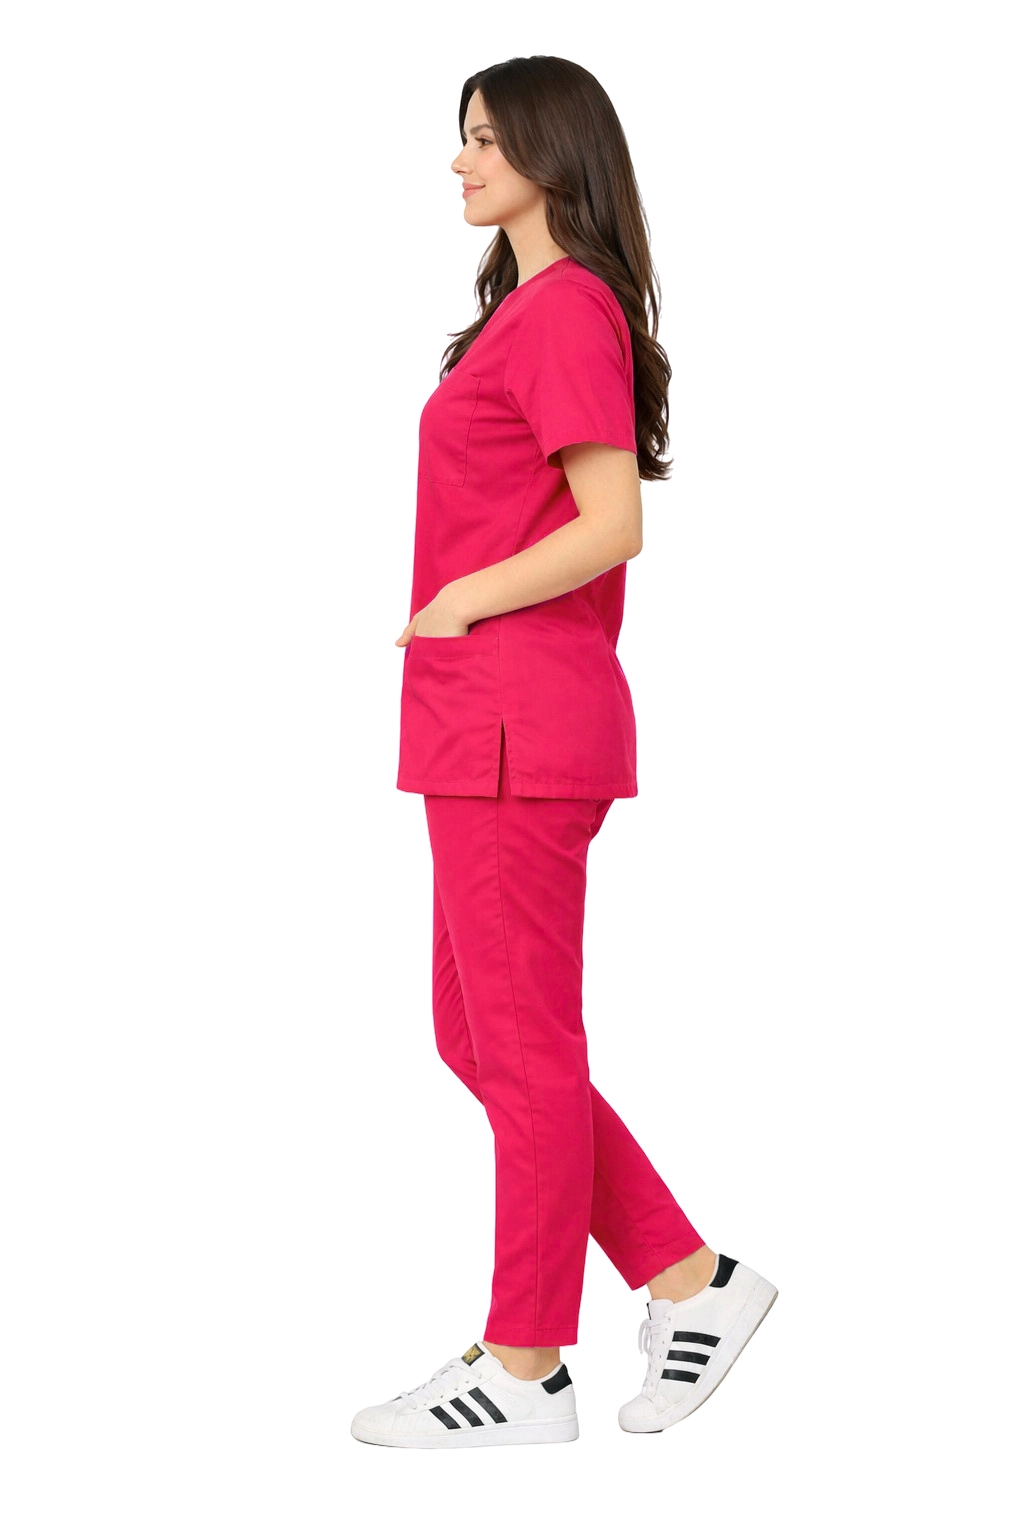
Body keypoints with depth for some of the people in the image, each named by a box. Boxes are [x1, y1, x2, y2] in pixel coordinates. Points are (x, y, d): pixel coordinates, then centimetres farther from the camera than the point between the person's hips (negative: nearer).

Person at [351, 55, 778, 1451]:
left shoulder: (565, 309, -11)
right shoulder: (530, 308, 19)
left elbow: (613, 524, -19)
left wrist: (455, 606, -12)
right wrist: (454, 627, 12)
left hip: (521, 726, -10)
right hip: (491, 727, 10)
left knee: (523, 1048, -1)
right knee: (480, 1035, 14)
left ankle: (525, 1370, 11)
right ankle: (690, 1279, 20)